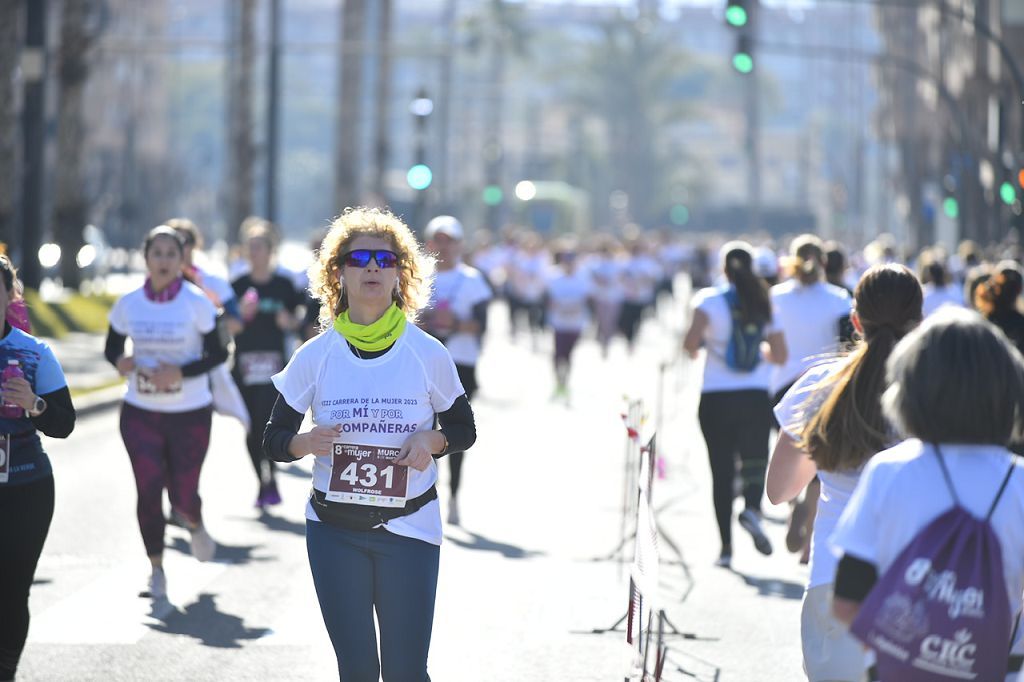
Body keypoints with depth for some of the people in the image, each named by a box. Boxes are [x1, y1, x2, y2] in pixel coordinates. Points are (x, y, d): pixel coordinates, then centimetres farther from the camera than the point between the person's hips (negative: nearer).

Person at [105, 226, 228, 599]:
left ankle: (195, 526, 40)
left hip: (190, 413, -1)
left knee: (183, 494, 2)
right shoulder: (128, 304, -1)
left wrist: (182, 372, -20)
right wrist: (120, 361, -14)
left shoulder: (196, 302, -8)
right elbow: (111, 347, 10)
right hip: (140, 412, 2)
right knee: (148, 490, -7)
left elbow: (218, 353, -5)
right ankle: (156, 570, 6)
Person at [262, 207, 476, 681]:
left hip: (410, 529, -1)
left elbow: (464, 429, 9)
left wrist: (432, 439, -13)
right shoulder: (314, 356, -1)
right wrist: (305, 442, -19)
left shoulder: (428, 354, -3)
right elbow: (273, 440, 3)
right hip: (335, 531, 1)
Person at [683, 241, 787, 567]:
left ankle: (726, 545, 5)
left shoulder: (709, 299, -4)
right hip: (755, 396, 1)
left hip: (715, 397, -1)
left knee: (721, 471, 6)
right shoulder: (765, 305, 3)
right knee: (754, 460, 9)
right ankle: (752, 508, -23)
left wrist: (693, 349, 3)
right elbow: (780, 356, 4)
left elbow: (691, 340, -19)